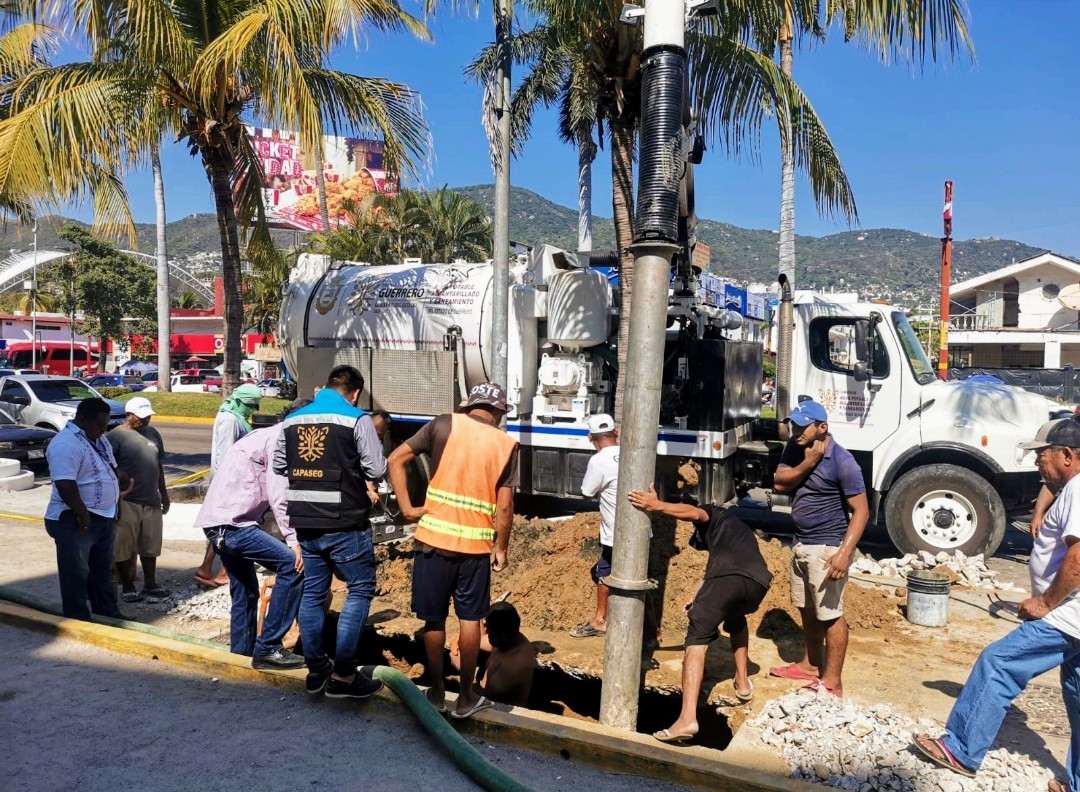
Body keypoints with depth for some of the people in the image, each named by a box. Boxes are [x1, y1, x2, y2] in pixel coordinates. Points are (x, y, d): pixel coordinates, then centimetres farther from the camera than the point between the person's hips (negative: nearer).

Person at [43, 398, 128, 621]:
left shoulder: (97, 438, 9)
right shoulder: (65, 444, -22)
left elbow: (109, 468, 23)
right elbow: (65, 485, -29)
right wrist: (83, 514, -25)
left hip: (103, 517, 10)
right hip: (75, 522, -10)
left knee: (102, 569, 20)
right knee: (76, 573, 2)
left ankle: (107, 612, 33)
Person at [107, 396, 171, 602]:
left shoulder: (153, 433, 10)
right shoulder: (116, 436, -11)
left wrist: (164, 494, 18)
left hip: (151, 500, 6)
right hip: (127, 502, -6)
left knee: (150, 545, 14)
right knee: (123, 547, 5)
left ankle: (150, 584, 24)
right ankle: (127, 587, 17)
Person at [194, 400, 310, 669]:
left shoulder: (262, 436, 21)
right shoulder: (280, 439, -9)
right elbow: (279, 497, -17)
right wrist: (293, 540, -17)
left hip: (217, 523, 11)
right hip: (233, 523, -11)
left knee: (245, 591, 20)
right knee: (292, 565, -15)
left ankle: (241, 652, 30)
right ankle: (267, 647, -11)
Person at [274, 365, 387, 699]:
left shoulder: (292, 420, 9)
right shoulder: (357, 419, -9)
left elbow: (278, 466, 16)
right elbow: (377, 469, -9)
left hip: (305, 522, 6)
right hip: (345, 524, -6)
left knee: (312, 592, 15)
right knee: (360, 590, 5)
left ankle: (316, 670, 24)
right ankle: (343, 675, 4)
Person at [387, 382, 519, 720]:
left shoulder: (445, 424, 0)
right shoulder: (506, 444, -1)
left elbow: (396, 459, -3)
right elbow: (504, 507, -4)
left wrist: (407, 508, -1)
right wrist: (501, 548, 8)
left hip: (434, 538, 0)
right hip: (476, 544, 0)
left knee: (434, 618, 14)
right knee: (470, 619, 14)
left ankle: (436, 691, 26)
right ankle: (467, 697, 23)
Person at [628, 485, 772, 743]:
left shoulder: (712, 515, 28)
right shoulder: (739, 529, 45)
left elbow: (695, 513, 2)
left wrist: (656, 506, -11)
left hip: (727, 574, -6)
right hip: (759, 580, 6)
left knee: (697, 637, -9)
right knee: (736, 619, 38)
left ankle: (688, 718, -23)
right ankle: (743, 682, 35)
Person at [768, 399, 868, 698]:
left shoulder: (842, 461, -19)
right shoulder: (795, 448, 2)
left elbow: (861, 510, -19)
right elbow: (779, 484, -3)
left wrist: (844, 553, -27)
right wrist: (808, 463, -17)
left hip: (826, 547, -8)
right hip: (800, 543, 8)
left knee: (830, 614, -1)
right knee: (807, 608, 20)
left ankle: (832, 682, 9)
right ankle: (810, 665, 36)